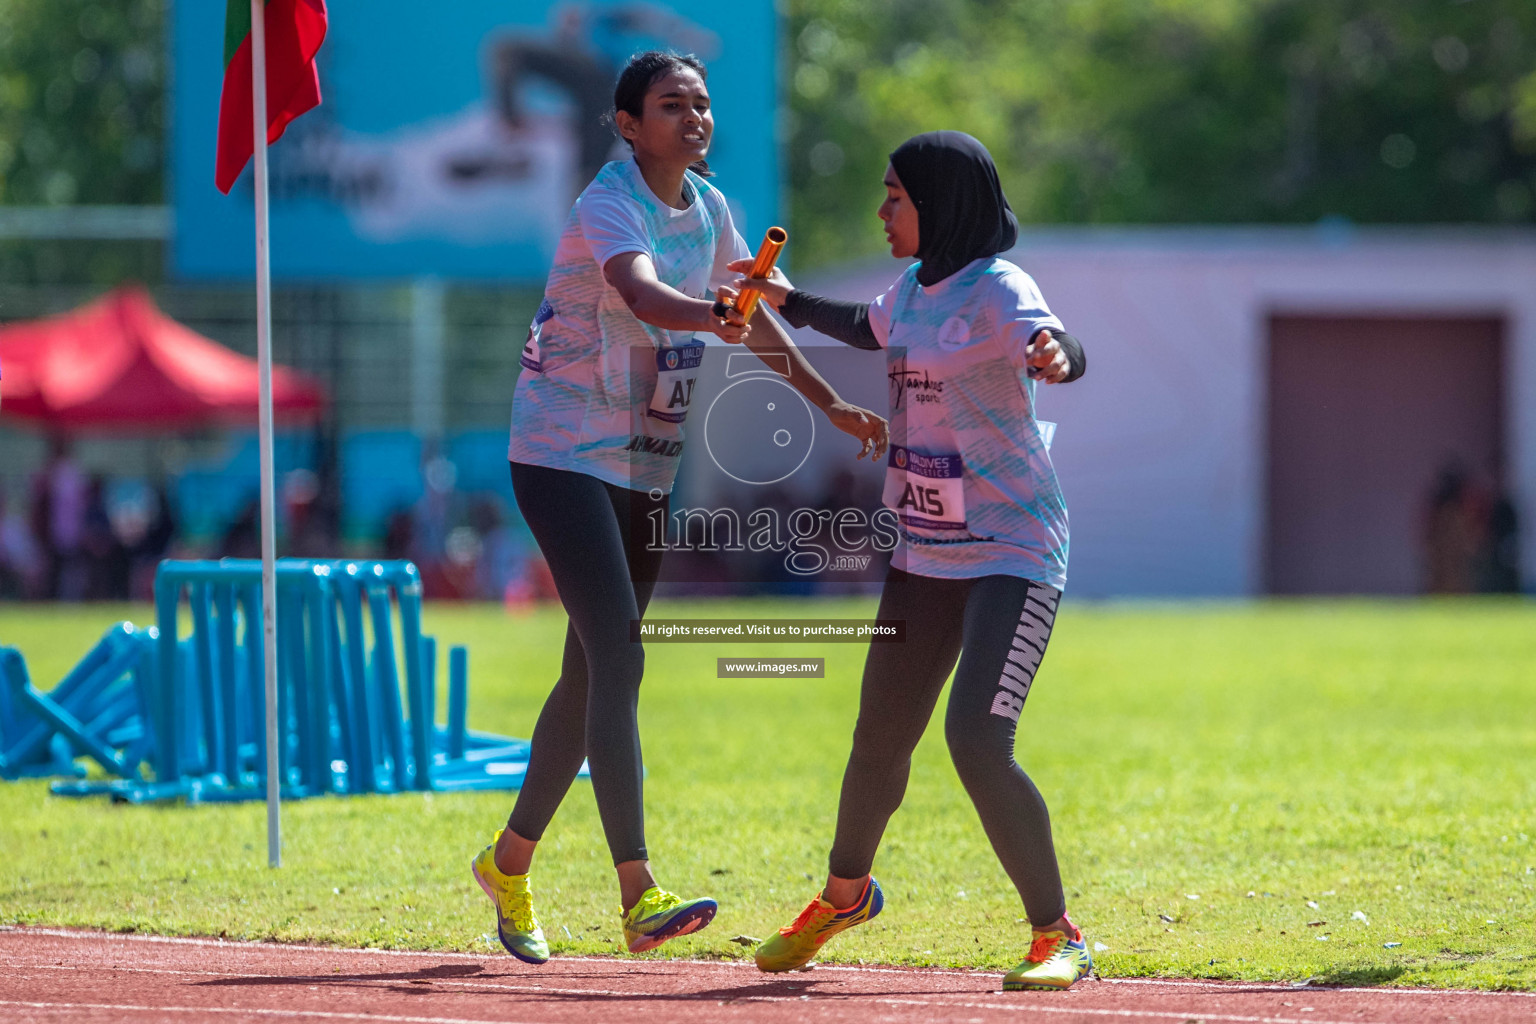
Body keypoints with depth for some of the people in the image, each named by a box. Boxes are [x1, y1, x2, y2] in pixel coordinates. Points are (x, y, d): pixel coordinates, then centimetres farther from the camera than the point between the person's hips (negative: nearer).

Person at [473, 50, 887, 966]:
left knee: (594, 674, 13)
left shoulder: (709, 209, 7)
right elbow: (642, 295, -40)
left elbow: (752, 315, 22)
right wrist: (711, 317, -59)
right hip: (564, 457, -8)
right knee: (618, 658, -19)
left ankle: (511, 861, 29)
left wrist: (830, 403, 26)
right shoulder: (610, 206, -18)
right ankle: (638, 895, -27)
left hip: (646, 470, 8)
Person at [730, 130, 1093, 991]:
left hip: (1013, 555, -8)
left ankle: (1058, 936, -10)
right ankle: (844, 894, 43)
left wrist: (1055, 355, -62)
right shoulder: (915, 287, 7)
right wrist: (792, 302, 38)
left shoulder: (998, 290, -18)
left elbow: (1062, 349, -39)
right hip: (925, 555, 8)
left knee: (978, 739, -21)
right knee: (882, 735, 18)